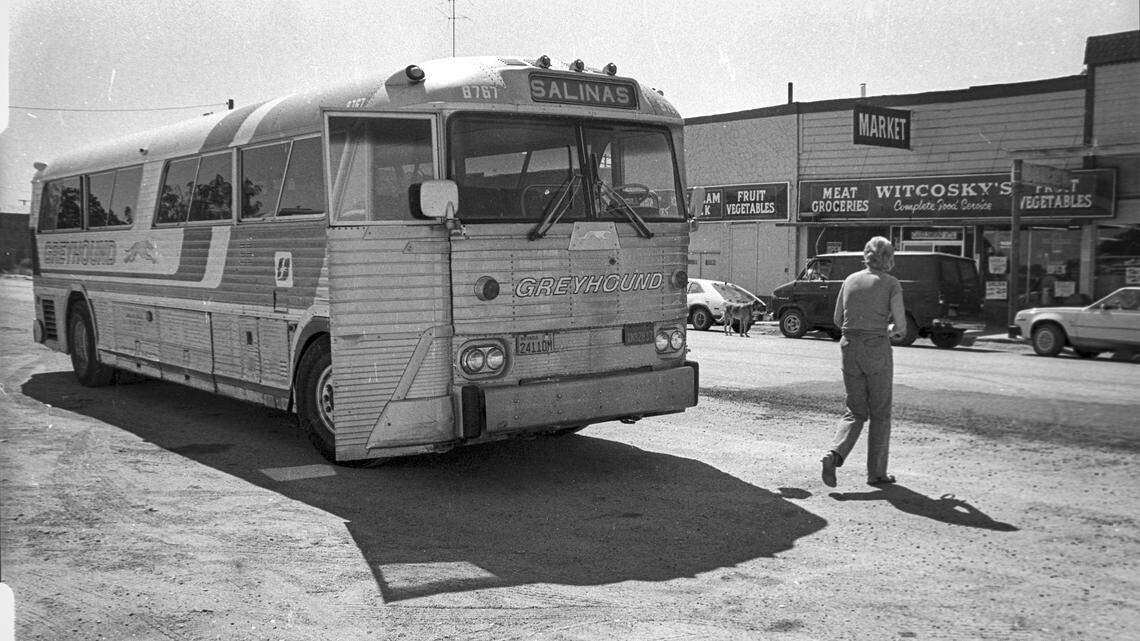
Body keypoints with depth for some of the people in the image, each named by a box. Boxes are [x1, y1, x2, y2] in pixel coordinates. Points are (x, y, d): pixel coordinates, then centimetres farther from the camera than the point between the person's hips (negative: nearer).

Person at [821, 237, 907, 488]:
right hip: (877, 350, -4)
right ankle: (876, 472, 15)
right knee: (880, 413, 10)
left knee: (855, 411, 13)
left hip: (850, 347, 4)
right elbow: (901, 326, -8)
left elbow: (837, 319, 13)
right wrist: (891, 330, 13)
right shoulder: (891, 283, -5)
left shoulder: (850, 280, 7)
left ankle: (835, 454, -10)